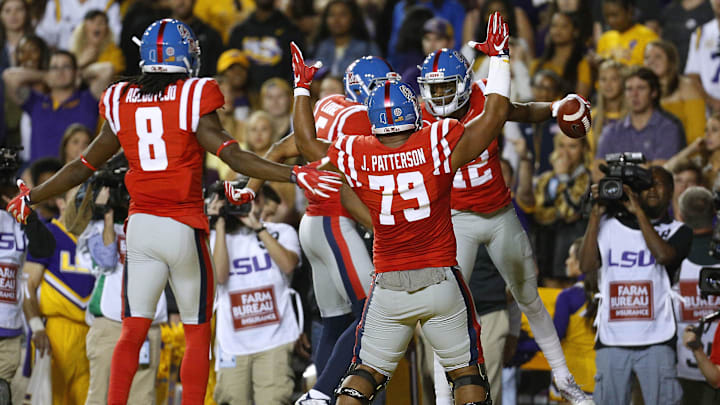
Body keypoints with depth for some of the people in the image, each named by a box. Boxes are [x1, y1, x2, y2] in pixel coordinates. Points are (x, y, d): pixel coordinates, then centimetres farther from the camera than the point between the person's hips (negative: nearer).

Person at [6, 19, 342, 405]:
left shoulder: (121, 102, 4)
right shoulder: (194, 100, -8)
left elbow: (85, 166, 12)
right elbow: (233, 157, -14)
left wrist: (31, 197, 26)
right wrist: (295, 175, -14)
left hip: (140, 227, 3)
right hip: (184, 228, -3)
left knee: (132, 332, 5)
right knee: (197, 332, 7)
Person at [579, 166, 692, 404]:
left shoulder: (677, 231, 9)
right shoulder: (610, 225, 13)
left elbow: (663, 255, -13)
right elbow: (587, 265, 3)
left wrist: (638, 211, -8)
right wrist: (596, 215, 1)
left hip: (655, 340, -2)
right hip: (611, 340, 2)